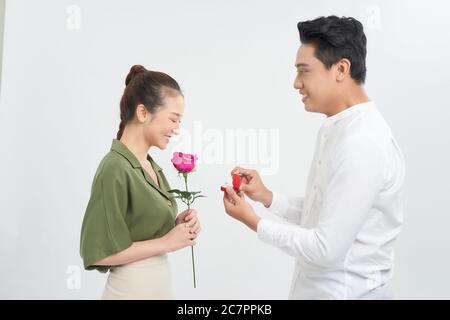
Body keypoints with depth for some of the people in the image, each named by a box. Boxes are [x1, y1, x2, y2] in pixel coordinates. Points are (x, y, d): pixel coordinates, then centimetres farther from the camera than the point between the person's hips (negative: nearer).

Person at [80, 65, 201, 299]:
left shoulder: (150, 164, 3)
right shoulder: (115, 169, -20)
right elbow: (98, 252, -20)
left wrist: (176, 225, -5)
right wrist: (166, 242, -17)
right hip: (132, 289, -8)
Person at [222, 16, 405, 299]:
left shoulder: (363, 144, -25)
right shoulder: (338, 130, 5)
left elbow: (326, 249, -24)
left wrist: (253, 221, -14)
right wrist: (267, 197, 1)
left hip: (345, 291, -8)